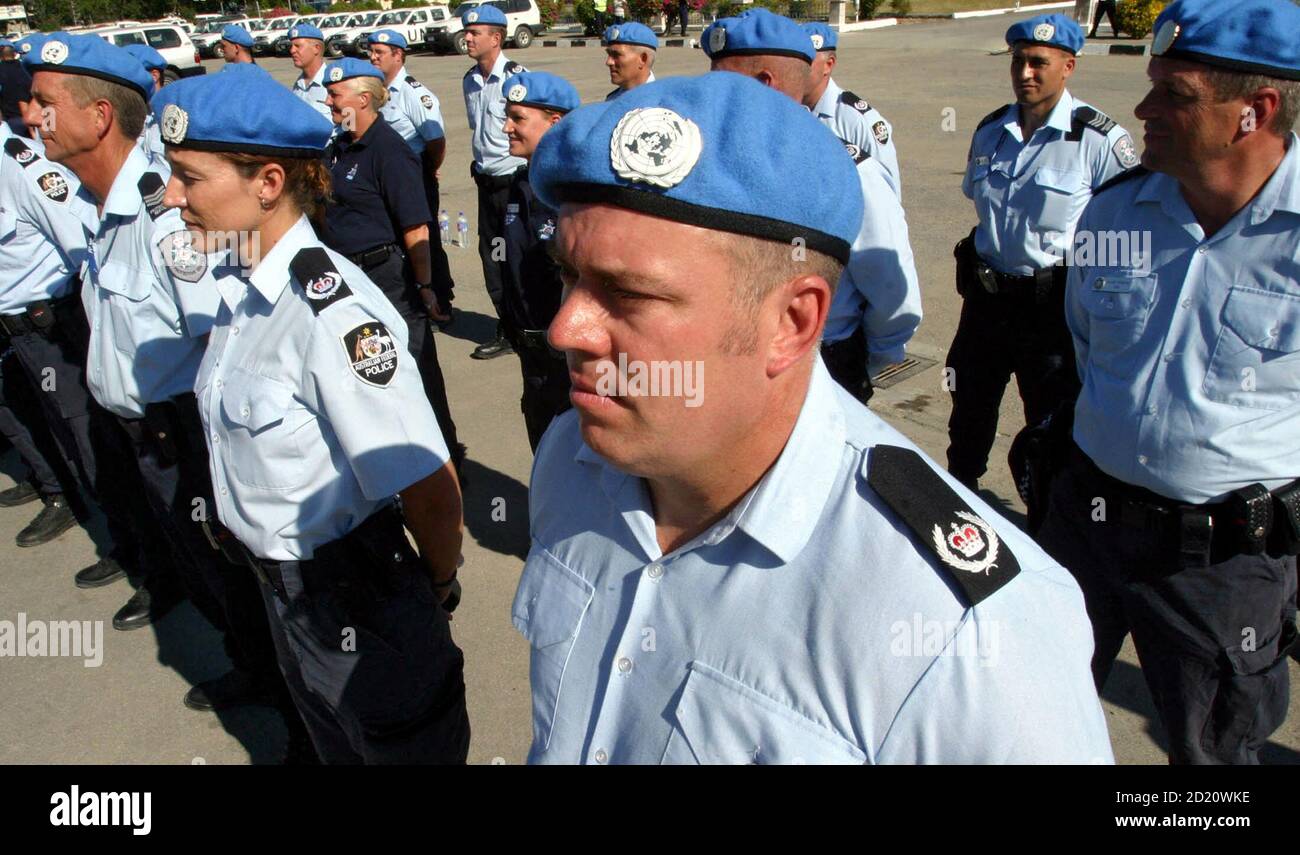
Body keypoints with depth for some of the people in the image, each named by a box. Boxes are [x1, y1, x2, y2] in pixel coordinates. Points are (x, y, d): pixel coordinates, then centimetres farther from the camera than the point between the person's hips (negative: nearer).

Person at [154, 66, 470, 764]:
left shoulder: (332, 312, -30)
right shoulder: (232, 284, -3)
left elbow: (429, 490, -27)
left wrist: (440, 588, -10)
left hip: (356, 601, -8)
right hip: (280, 589, 8)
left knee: (406, 747, 18)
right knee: (334, 745, 30)